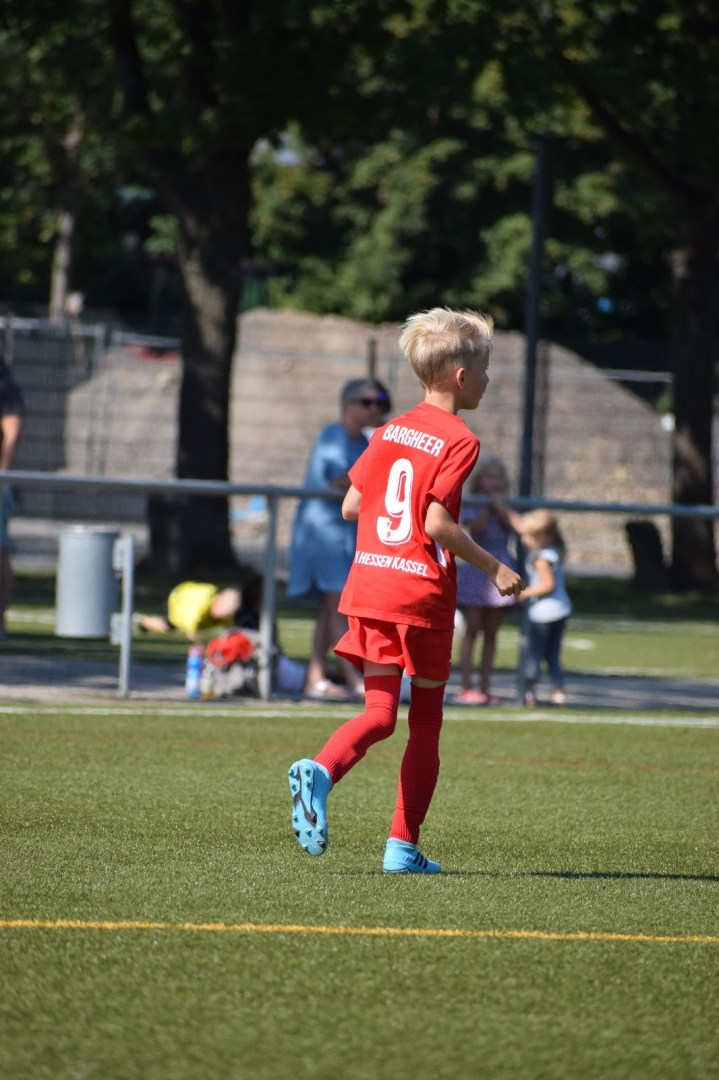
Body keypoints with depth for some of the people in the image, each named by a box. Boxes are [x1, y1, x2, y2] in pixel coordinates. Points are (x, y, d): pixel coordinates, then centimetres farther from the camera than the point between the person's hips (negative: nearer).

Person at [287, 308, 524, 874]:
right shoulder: (460, 441, -9)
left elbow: (351, 505, 12)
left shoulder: (390, 432, 12)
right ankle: (404, 845, 10)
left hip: (368, 581, 5)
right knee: (426, 721, 8)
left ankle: (319, 771, -28)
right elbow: (437, 522, -17)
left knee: (380, 713, 3)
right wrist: (493, 567, -7)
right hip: (422, 591, -5)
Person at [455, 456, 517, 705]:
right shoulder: (472, 507, 0)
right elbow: (476, 527, -19)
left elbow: (511, 527, -8)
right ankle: (467, 687, -7)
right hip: (477, 569, -4)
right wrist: (487, 506, -14)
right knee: (472, 630, -6)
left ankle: (485, 688, 8)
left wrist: (499, 505, -10)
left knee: (491, 633, 6)